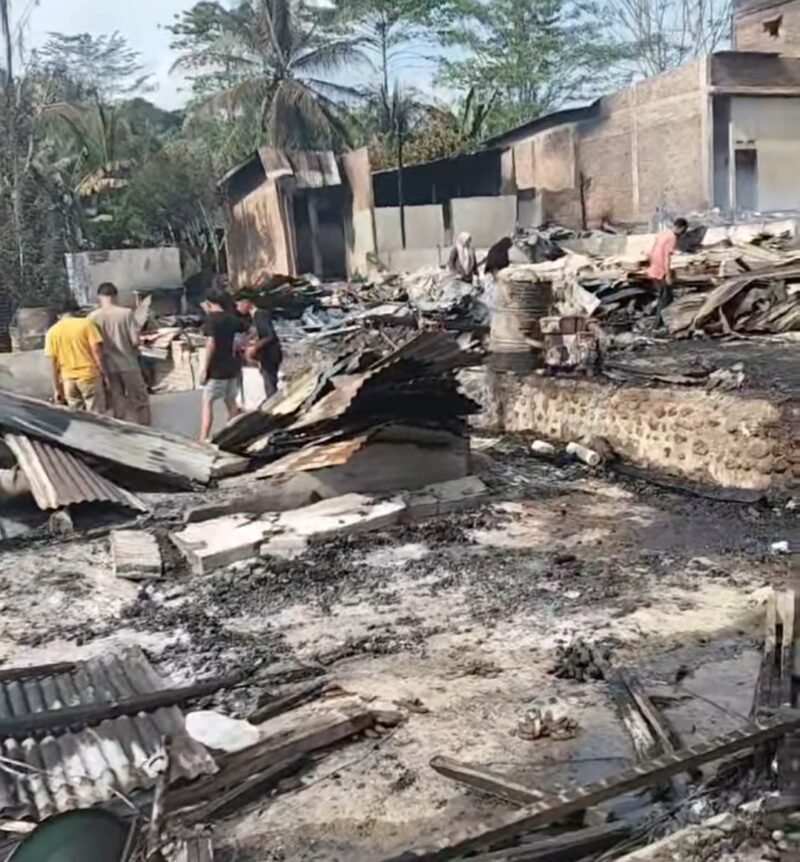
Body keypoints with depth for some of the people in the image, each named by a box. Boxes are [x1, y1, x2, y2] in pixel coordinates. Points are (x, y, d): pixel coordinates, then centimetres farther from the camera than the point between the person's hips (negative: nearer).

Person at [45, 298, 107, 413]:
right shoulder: (85, 324, -2)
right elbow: (96, 350, -9)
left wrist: (56, 389, 7)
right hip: (89, 375, -3)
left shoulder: (52, 332, 6)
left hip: (68, 379, 3)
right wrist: (103, 373, -3)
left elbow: (53, 363, 4)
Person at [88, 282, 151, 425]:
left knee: (118, 405, 11)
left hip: (108, 366, 2)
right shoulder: (126, 313, -8)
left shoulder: (93, 317, -4)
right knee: (140, 401, 10)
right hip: (128, 364, -2)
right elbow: (135, 341, -11)